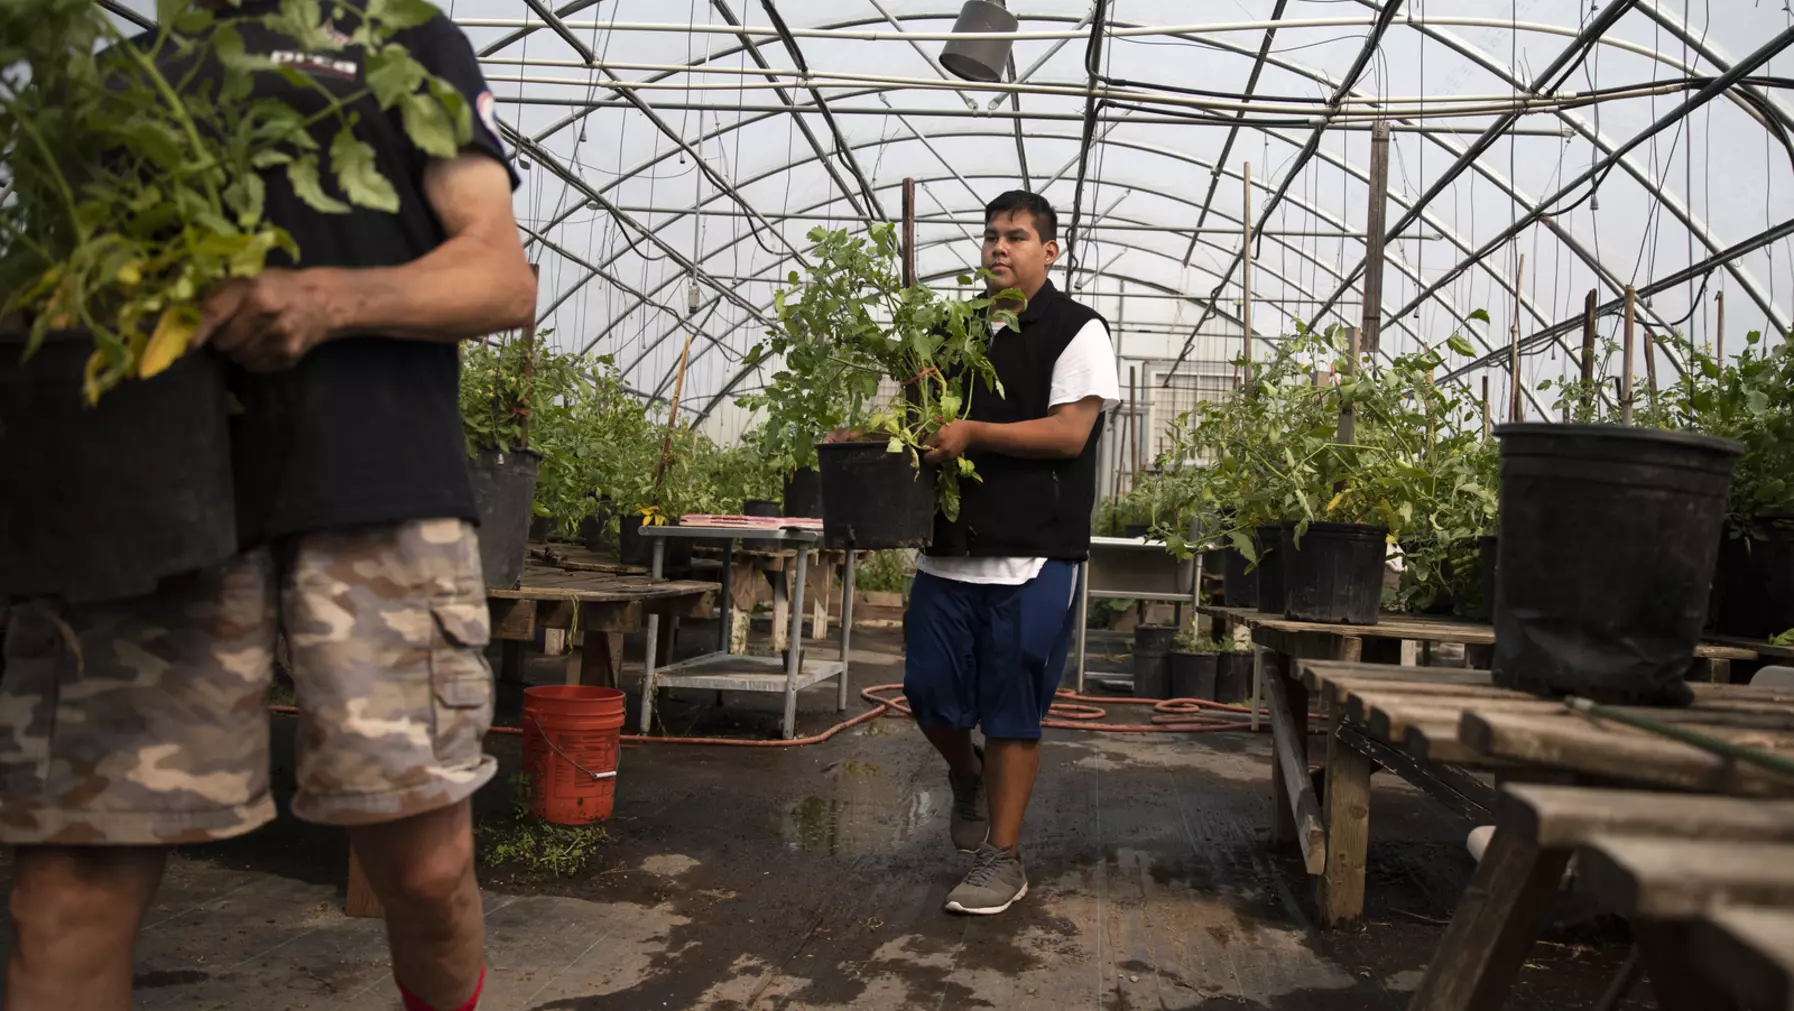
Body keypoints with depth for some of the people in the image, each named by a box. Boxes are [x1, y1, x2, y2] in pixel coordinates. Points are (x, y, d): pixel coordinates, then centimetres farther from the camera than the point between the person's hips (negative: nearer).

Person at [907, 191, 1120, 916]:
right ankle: (967, 777, 39)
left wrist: (970, 434, -17)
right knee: (929, 691, 6)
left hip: (1032, 555, -5)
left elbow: (1069, 432, -12)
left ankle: (1001, 860, 15)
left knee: (1011, 710, 2)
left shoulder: (1077, 331, -1)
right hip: (949, 546, 5)